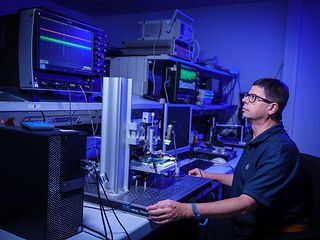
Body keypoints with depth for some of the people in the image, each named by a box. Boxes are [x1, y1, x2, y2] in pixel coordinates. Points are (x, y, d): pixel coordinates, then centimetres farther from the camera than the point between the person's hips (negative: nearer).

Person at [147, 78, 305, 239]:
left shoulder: (280, 150, -25)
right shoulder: (254, 138, 8)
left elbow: (246, 204, -33)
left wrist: (186, 210, -42)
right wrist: (209, 176, 20)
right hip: (240, 216, 8)